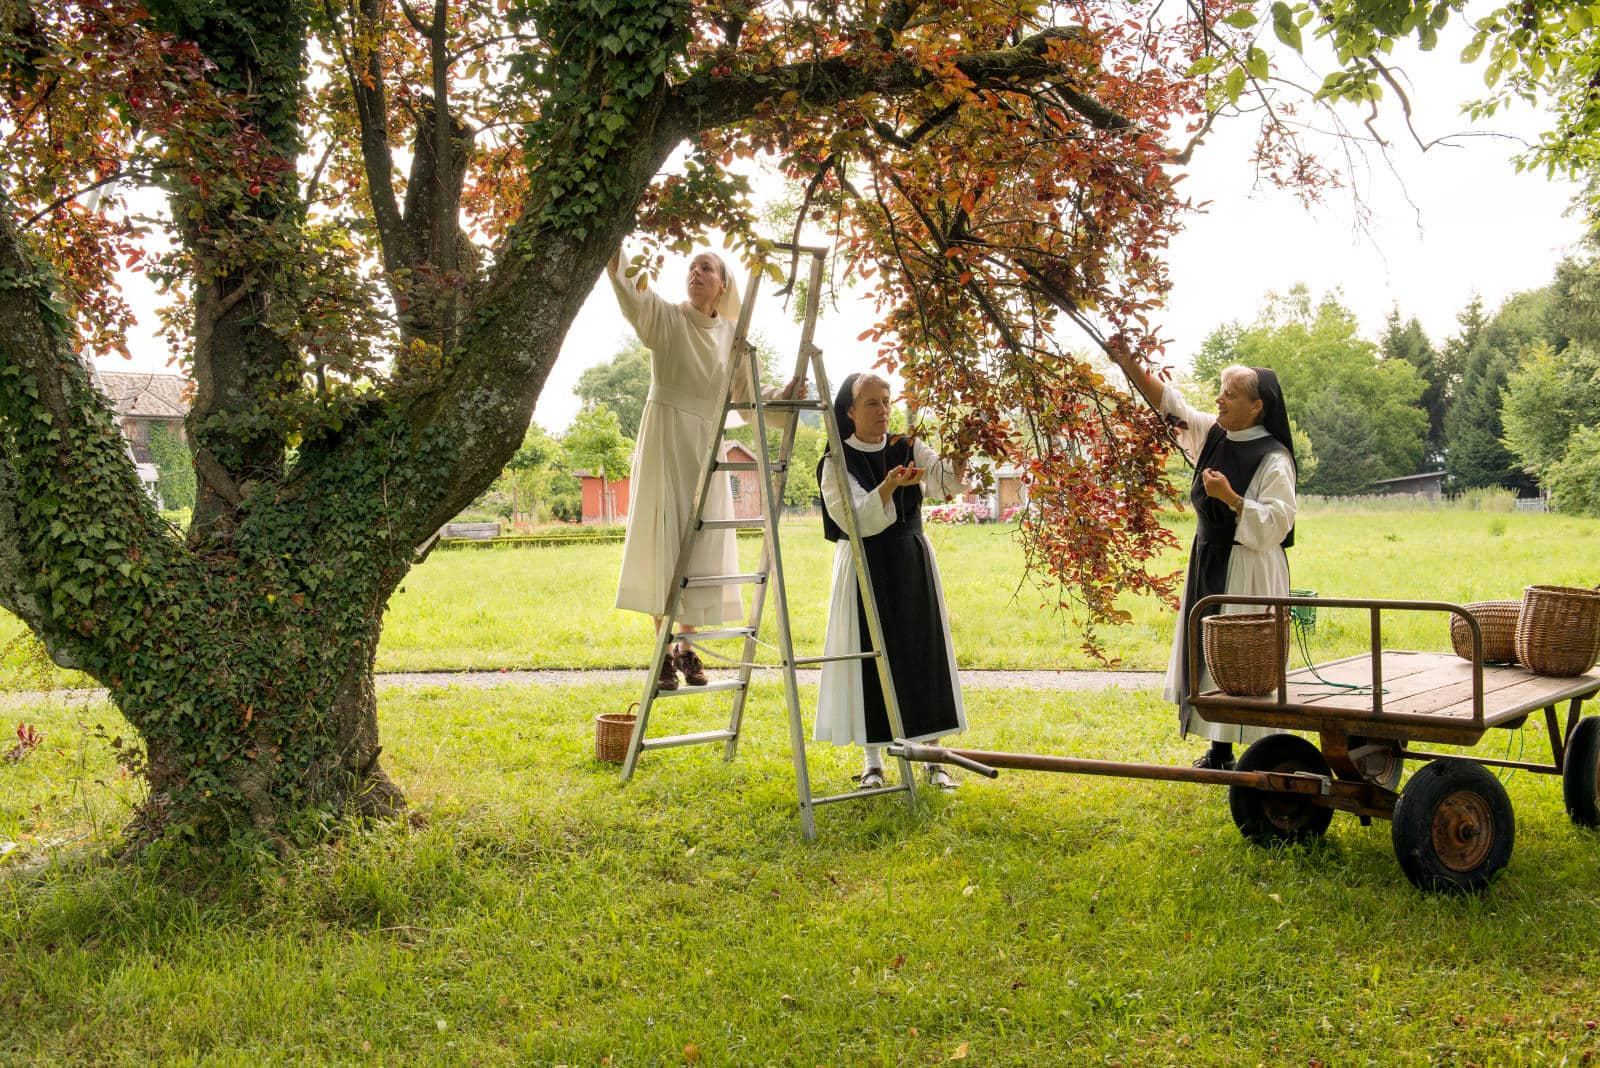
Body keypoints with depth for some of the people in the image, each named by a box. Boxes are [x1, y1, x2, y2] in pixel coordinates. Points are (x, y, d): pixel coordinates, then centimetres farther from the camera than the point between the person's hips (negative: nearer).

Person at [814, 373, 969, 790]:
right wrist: (889, 485, -34)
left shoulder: (908, 449, 3)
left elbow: (952, 478, -13)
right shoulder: (837, 463, -7)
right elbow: (858, 521, -19)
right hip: (865, 569, -3)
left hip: (913, 564, 3)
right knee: (871, 658, -2)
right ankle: (873, 761, 10)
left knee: (923, 654, 4)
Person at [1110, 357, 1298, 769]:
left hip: (1248, 570, -8)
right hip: (1207, 563, 8)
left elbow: (1276, 523, -18)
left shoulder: (1274, 459, -14)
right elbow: (1167, 402, 8)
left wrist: (1230, 497, -25)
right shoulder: (1213, 434, 6)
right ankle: (1219, 752, 19)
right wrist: (1127, 363, -2)